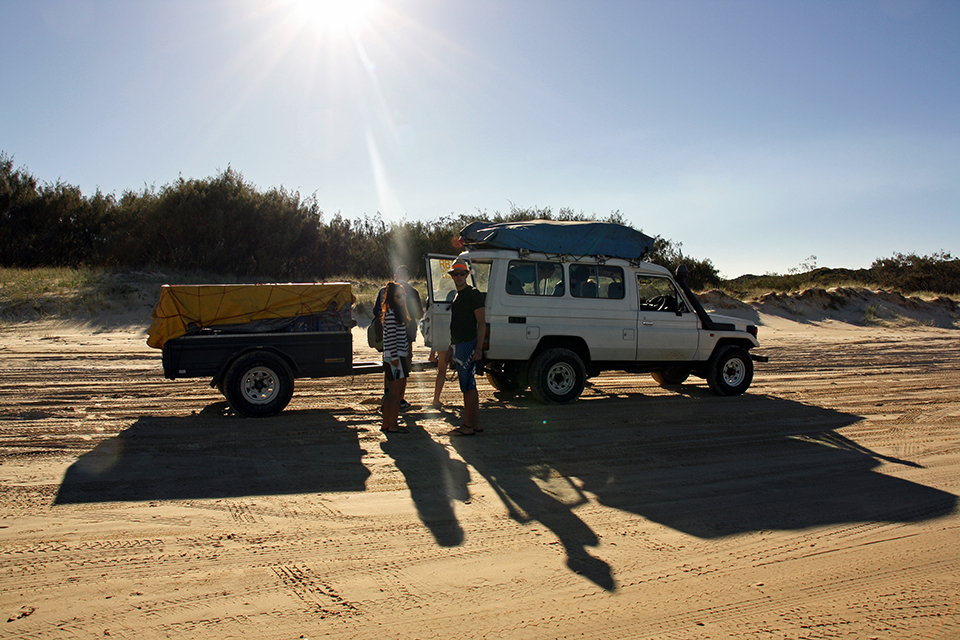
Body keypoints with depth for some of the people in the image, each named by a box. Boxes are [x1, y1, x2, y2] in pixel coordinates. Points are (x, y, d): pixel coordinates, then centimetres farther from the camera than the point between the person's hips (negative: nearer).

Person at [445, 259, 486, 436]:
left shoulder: (473, 294, -8)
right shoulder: (457, 296, 20)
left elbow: (481, 323, -13)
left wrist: (479, 348, -21)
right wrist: (451, 348, 23)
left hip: (468, 345, -9)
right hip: (458, 346, 10)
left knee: (468, 387, -8)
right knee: (469, 386, 11)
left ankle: (468, 426, -5)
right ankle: (476, 424, 17)